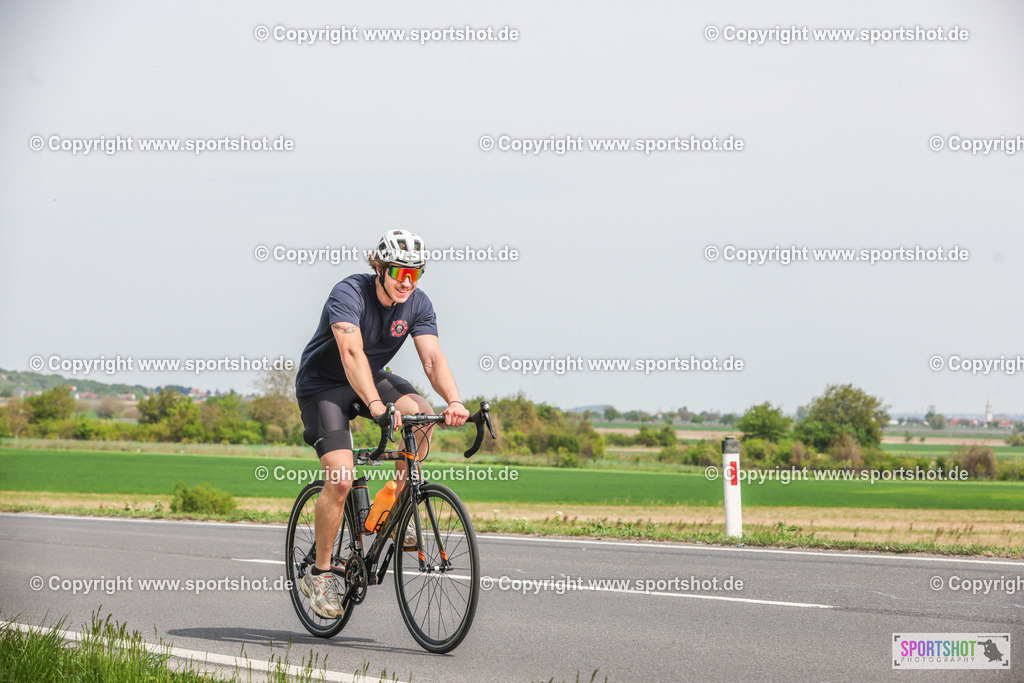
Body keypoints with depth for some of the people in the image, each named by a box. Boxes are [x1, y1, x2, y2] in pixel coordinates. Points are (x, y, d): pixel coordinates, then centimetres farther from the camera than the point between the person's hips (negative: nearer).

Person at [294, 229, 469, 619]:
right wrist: (375, 405, -54)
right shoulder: (349, 293, -27)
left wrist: (454, 401, -39)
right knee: (340, 477, -21)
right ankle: (319, 575, -6)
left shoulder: (417, 304, -11)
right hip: (322, 384, -5)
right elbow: (351, 354, -40)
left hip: (372, 377, 6)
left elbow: (433, 358, -20)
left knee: (421, 414, -24)